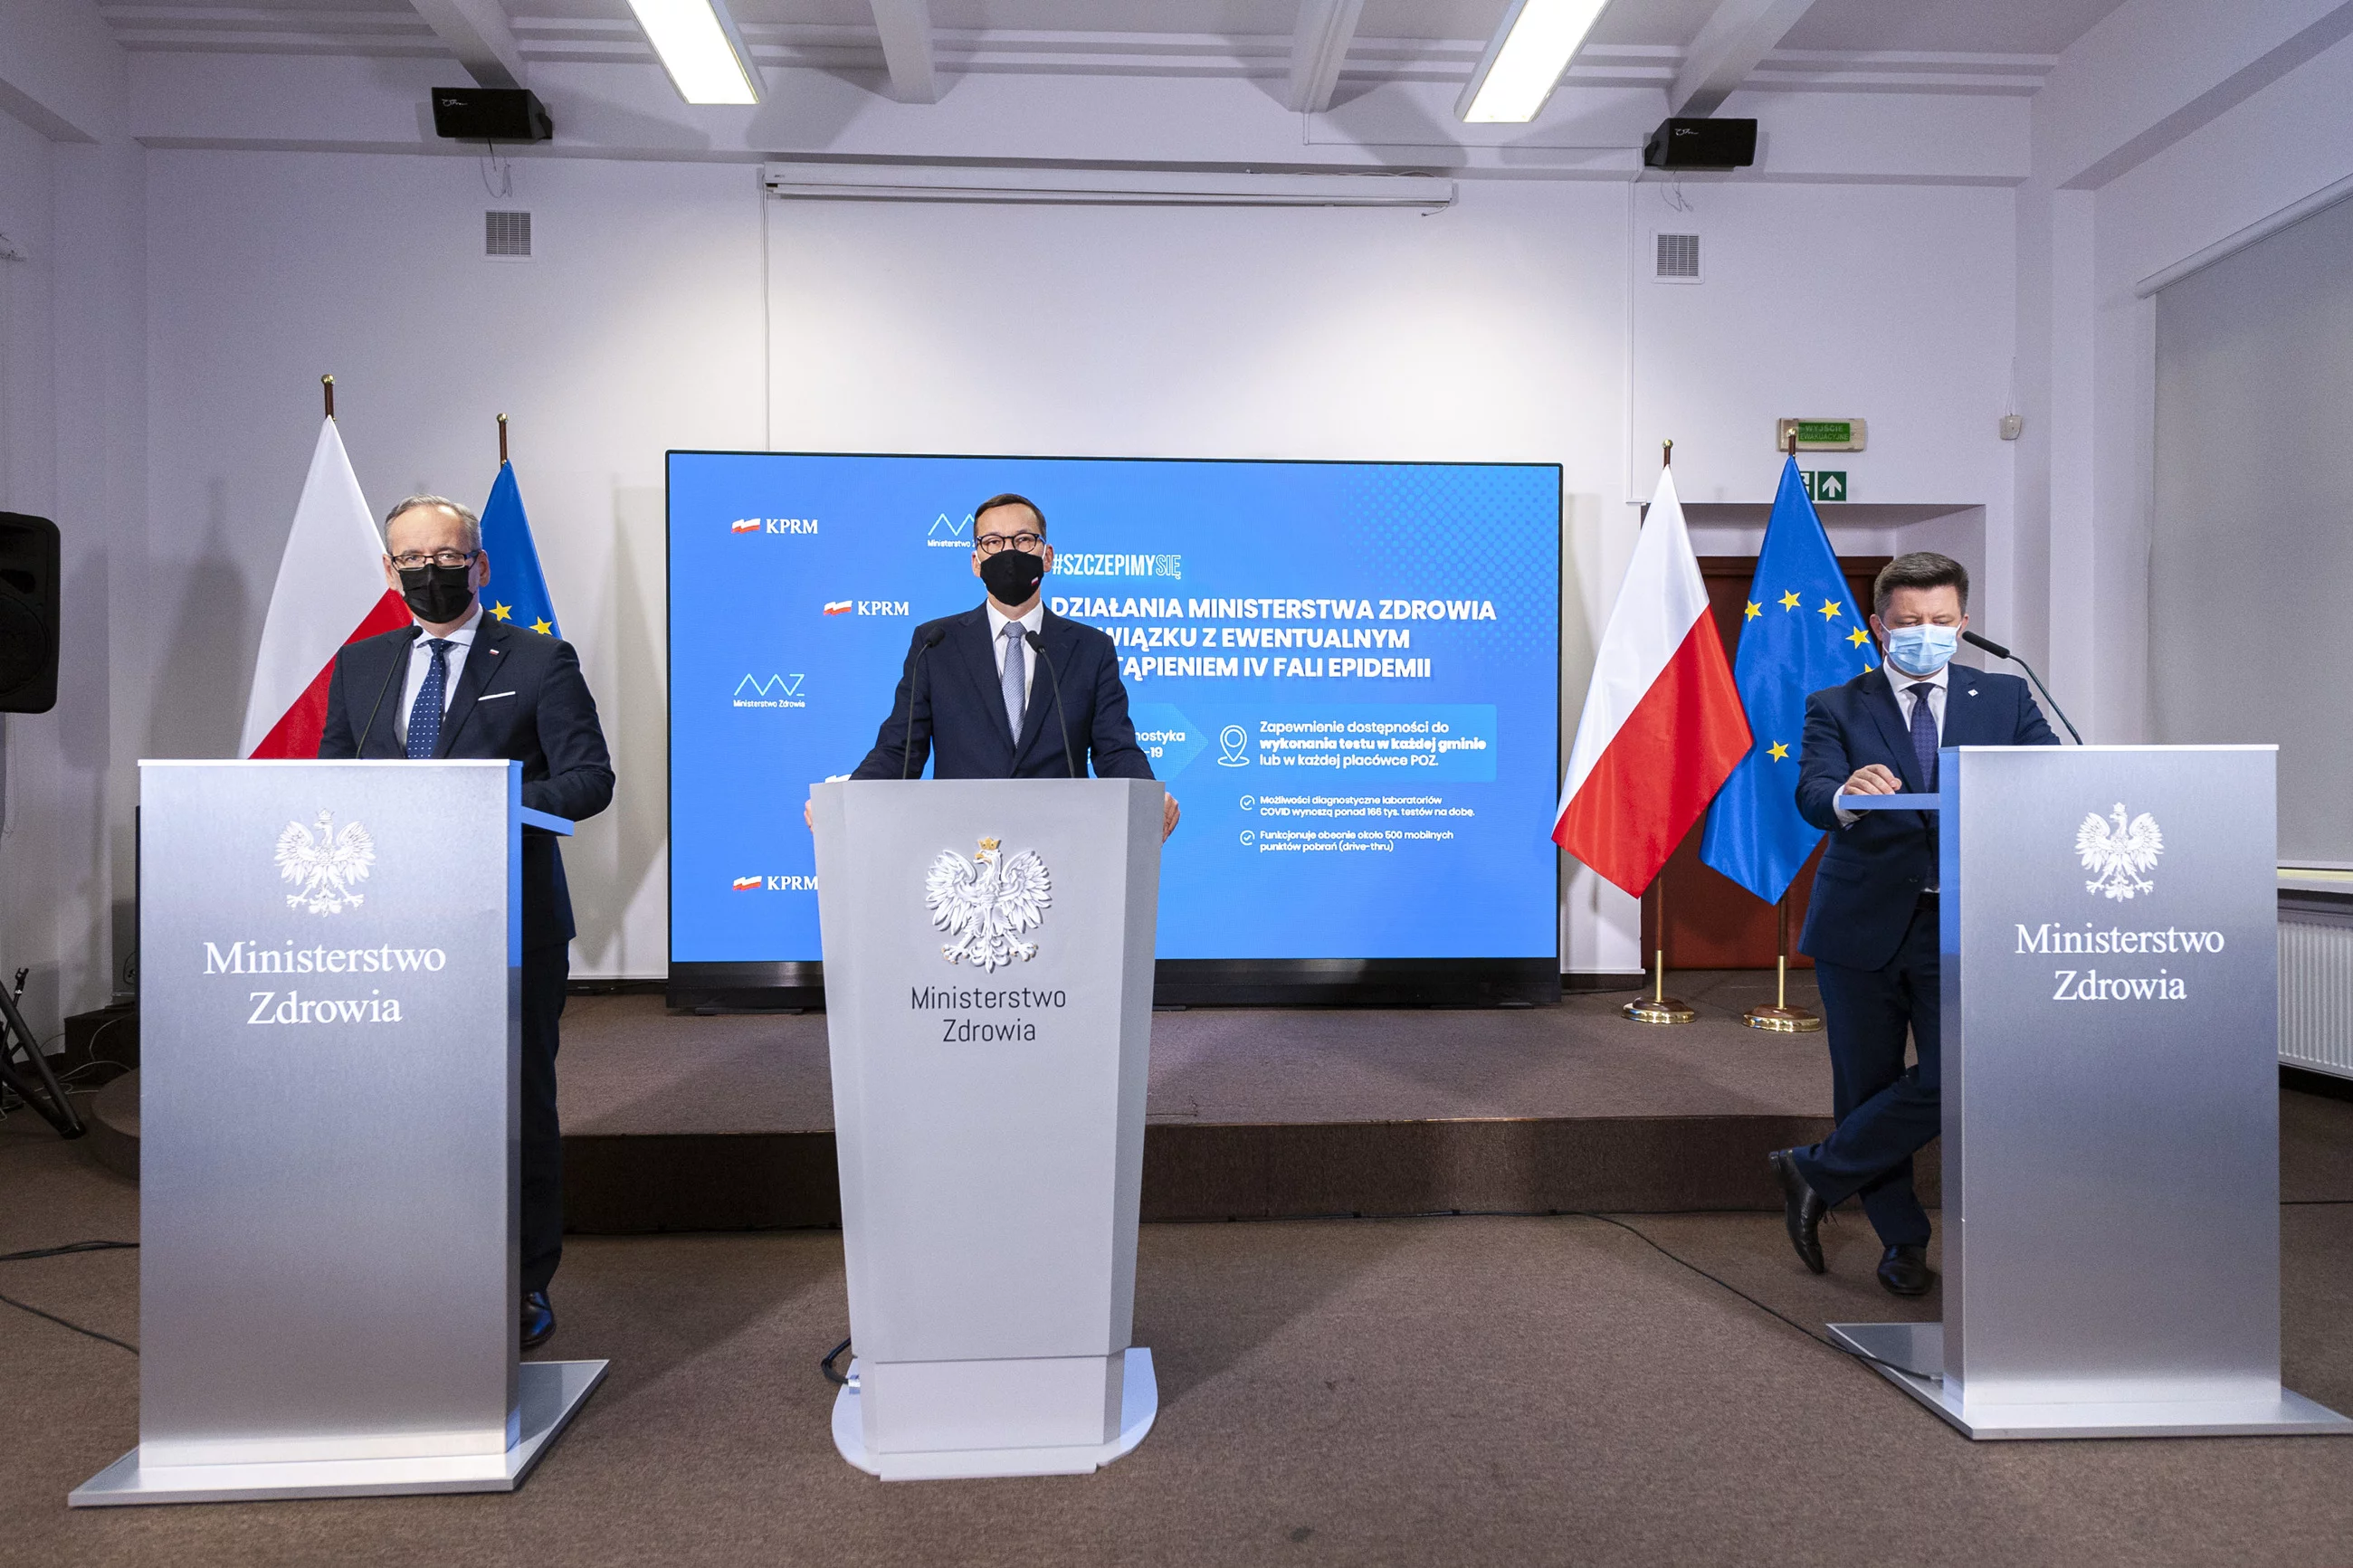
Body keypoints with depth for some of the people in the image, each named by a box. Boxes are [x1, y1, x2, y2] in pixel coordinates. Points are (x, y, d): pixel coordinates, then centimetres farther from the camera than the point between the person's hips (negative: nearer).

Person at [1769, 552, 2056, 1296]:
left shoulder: (2006, 698, 8)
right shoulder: (1836, 708, 1)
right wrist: (1847, 797, -40)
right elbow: (1811, 792, -16)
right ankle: (1904, 1241, 29)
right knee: (1868, 1089, 8)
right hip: (1863, 926, -1)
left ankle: (1816, 1171, 12)